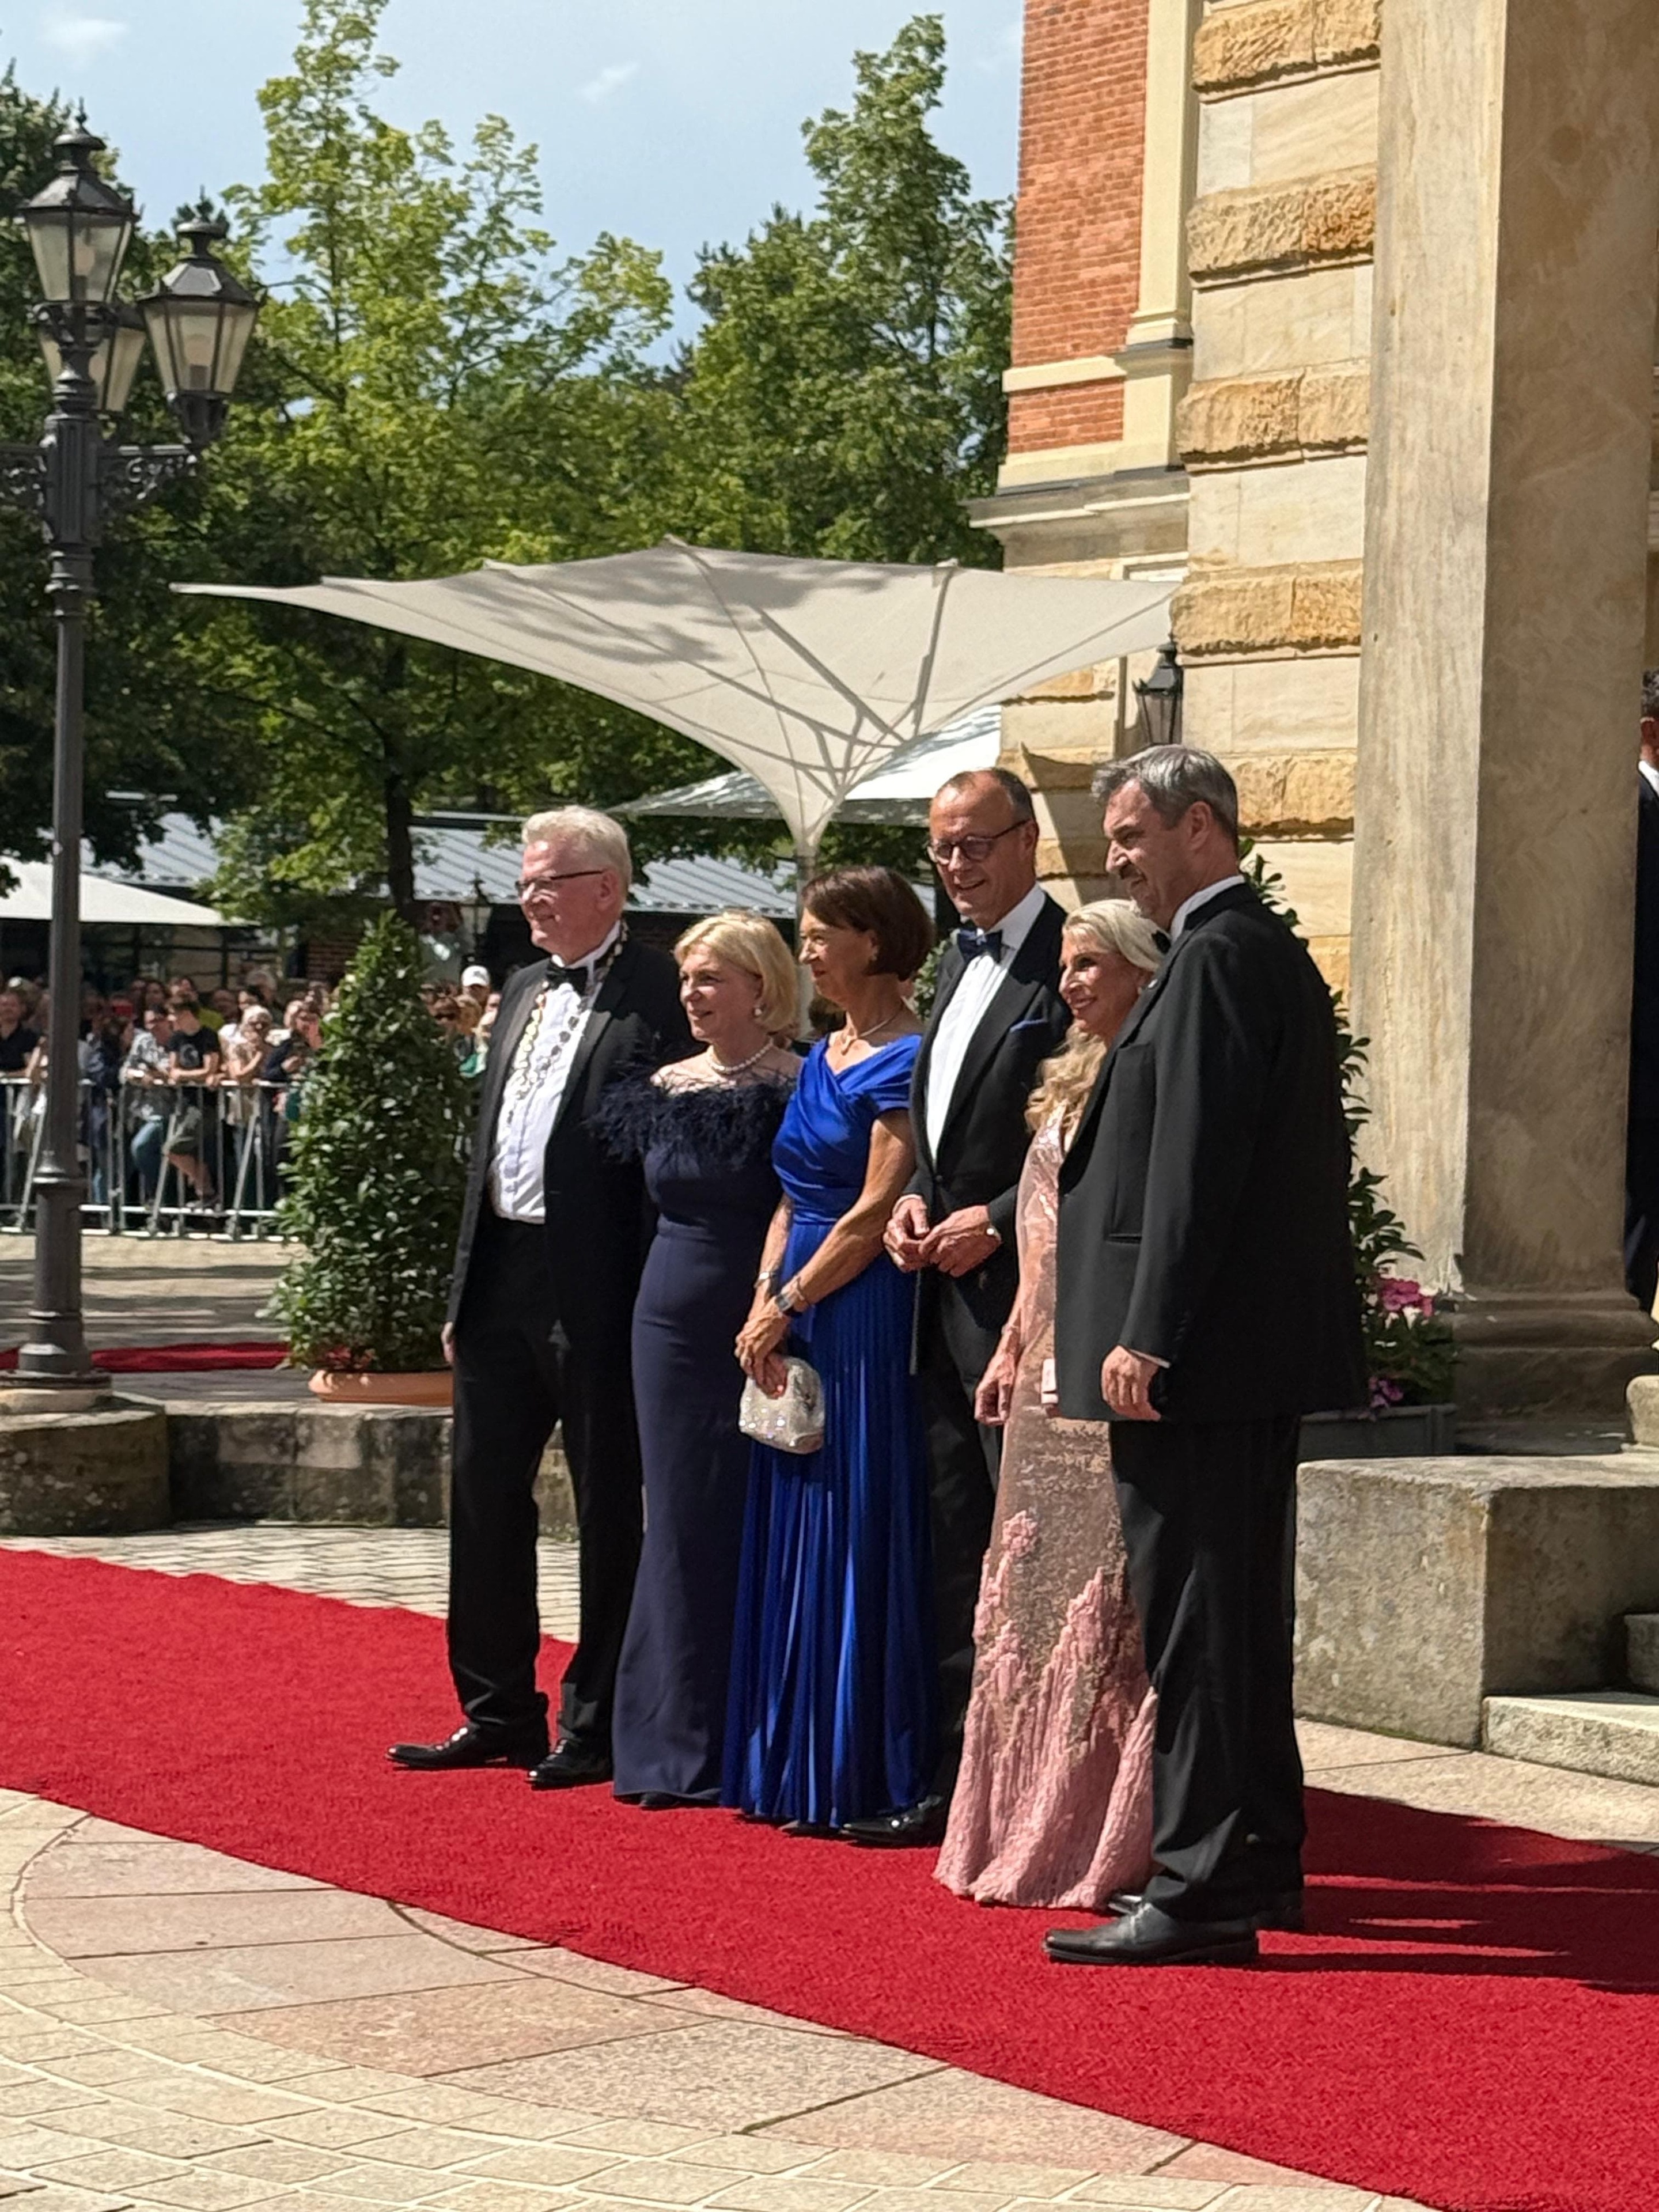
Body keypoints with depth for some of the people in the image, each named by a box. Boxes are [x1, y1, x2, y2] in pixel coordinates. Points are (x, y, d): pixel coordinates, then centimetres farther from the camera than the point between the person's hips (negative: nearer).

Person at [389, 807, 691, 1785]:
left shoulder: (657, 995, -10)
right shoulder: (526, 991, 15)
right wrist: (465, 1288, 15)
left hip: (596, 1290, -8)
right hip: (503, 1276, 8)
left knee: (608, 1511, 3)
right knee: (485, 1499, 12)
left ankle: (597, 1726, 12)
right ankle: (500, 1713, 23)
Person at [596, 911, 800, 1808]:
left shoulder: (799, 1091, -7)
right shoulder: (663, 1090, 10)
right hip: (674, 1320, 6)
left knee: (759, 1523, -3)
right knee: (681, 1522, 7)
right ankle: (679, 1749, 13)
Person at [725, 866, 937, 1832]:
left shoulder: (902, 1061, -11)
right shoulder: (826, 1056, 15)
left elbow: (876, 1212, -15)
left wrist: (787, 1306, -10)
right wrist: (765, 1306, 3)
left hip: (863, 1315, -9)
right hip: (797, 1317, 9)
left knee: (856, 1535, -5)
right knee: (794, 1536, 11)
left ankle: (859, 1775, 1)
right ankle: (795, 1765, 18)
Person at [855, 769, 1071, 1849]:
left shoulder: (1070, 961, -11)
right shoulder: (959, 959, 18)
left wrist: (996, 1220, -17)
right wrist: (917, 1201, 7)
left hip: (1021, 1290, -9)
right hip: (946, 1290, 9)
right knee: (957, 1542, 12)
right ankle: (958, 1777, 18)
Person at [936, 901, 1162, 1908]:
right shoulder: (1071, 1082, 17)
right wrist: (1013, 1347, 18)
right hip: (1050, 1371, 9)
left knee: (1110, 1605, -5)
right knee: (1037, 1597, 11)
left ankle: (1115, 1841, 0)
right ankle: (1036, 1828, 19)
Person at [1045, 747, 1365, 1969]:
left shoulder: (1216, 958, -14)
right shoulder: (1273, 951, 17)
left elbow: (1195, 1164, -21)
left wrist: (1146, 1336, -21)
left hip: (1200, 1352, -10)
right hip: (1266, 1343, 10)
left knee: (1191, 1617, -7)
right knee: (1239, 1612, 16)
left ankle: (1201, 1889, -4)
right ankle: (1259, 1864, 24)